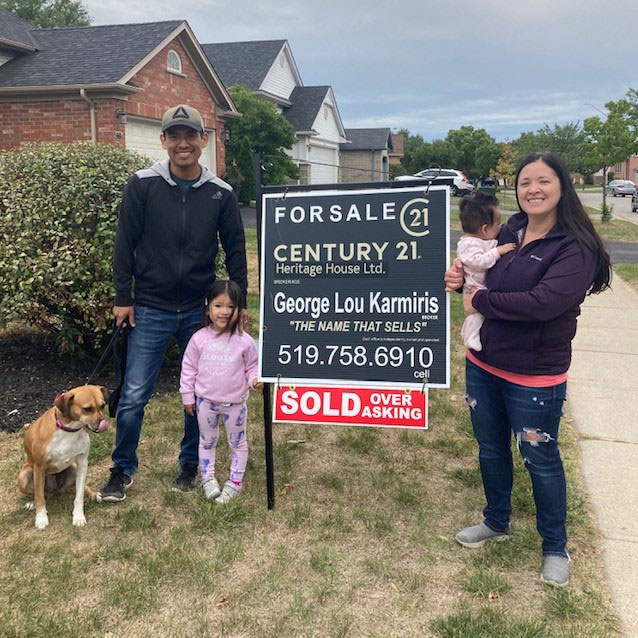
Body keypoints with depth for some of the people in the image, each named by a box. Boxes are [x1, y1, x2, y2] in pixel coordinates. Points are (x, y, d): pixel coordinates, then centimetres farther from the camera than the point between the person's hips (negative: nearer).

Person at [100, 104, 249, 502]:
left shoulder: (221, 193, 1)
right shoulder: (143, 185, -3)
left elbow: (235, 250, 6)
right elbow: (125, 243, -1)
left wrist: (240, 302, 4)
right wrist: (123, 297, -3)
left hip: (200, 311, 2)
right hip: (150, 310, -1)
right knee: (134, 396, 1)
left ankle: (191, 464, 30)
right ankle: (123, 470, 21)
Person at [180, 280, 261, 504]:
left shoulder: (244, 341, -12)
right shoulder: (199, 338, -9)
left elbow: (251, 366, 2)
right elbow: (189, 367, 0)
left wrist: (254, 380, -19)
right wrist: (187, 396, 3)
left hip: (235, 402, -1)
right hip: (206, 400, 1)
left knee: (237, 443, 12)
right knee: (207, 441, 17)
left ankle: (235, 481, 28)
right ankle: (207, 478, 34)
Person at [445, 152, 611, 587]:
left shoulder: (575, 248, -16)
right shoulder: (509, 232, 3)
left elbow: (543, 302, -30)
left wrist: (481, 301, -19)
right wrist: (463, 279, -4)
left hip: (534, 377, -6)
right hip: (483, 364, 6)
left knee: (541, 460, 10)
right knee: (491, 449, 21)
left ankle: (555, 548, 33)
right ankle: (497, 522, 45)